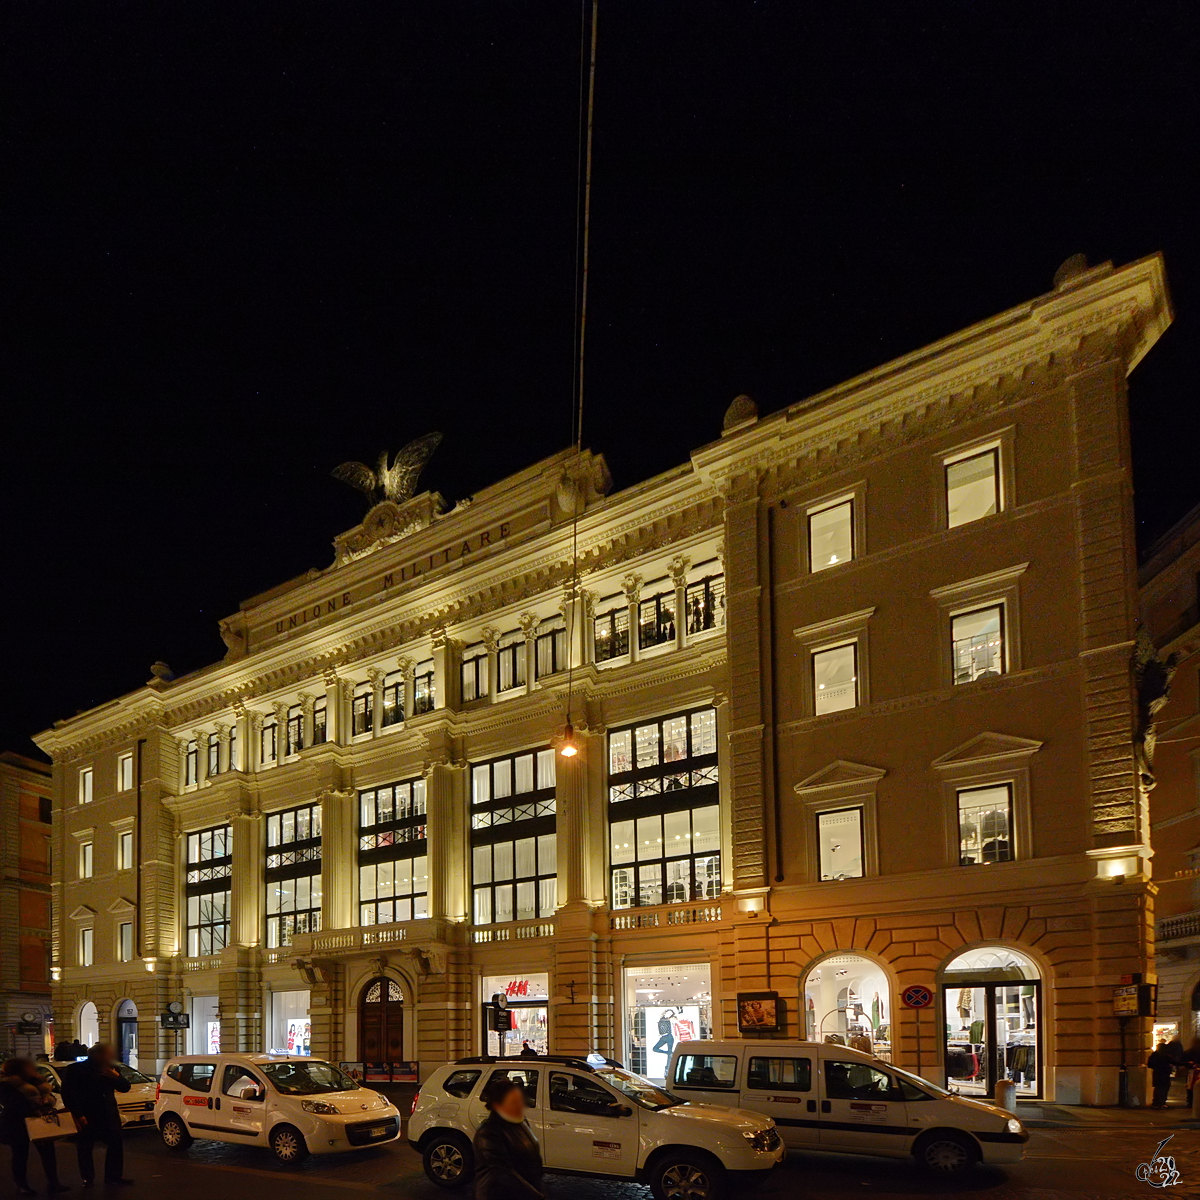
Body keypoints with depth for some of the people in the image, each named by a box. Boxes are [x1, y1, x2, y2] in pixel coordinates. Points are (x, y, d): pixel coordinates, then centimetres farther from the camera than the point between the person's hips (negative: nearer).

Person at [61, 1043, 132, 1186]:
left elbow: (125, 1087, 10)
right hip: (87, 1117, -5)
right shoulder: (76, 1070, -8)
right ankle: (88, 1178, 15)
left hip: (109, 1115, 5)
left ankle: (114, 1175, 19)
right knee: (85, 1148, 2)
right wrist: (78, 1115, -18)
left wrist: (117, 1076, -11)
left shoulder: (111, 1069, 10)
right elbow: (68, 1094, -11)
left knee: (116, 1145, 7)